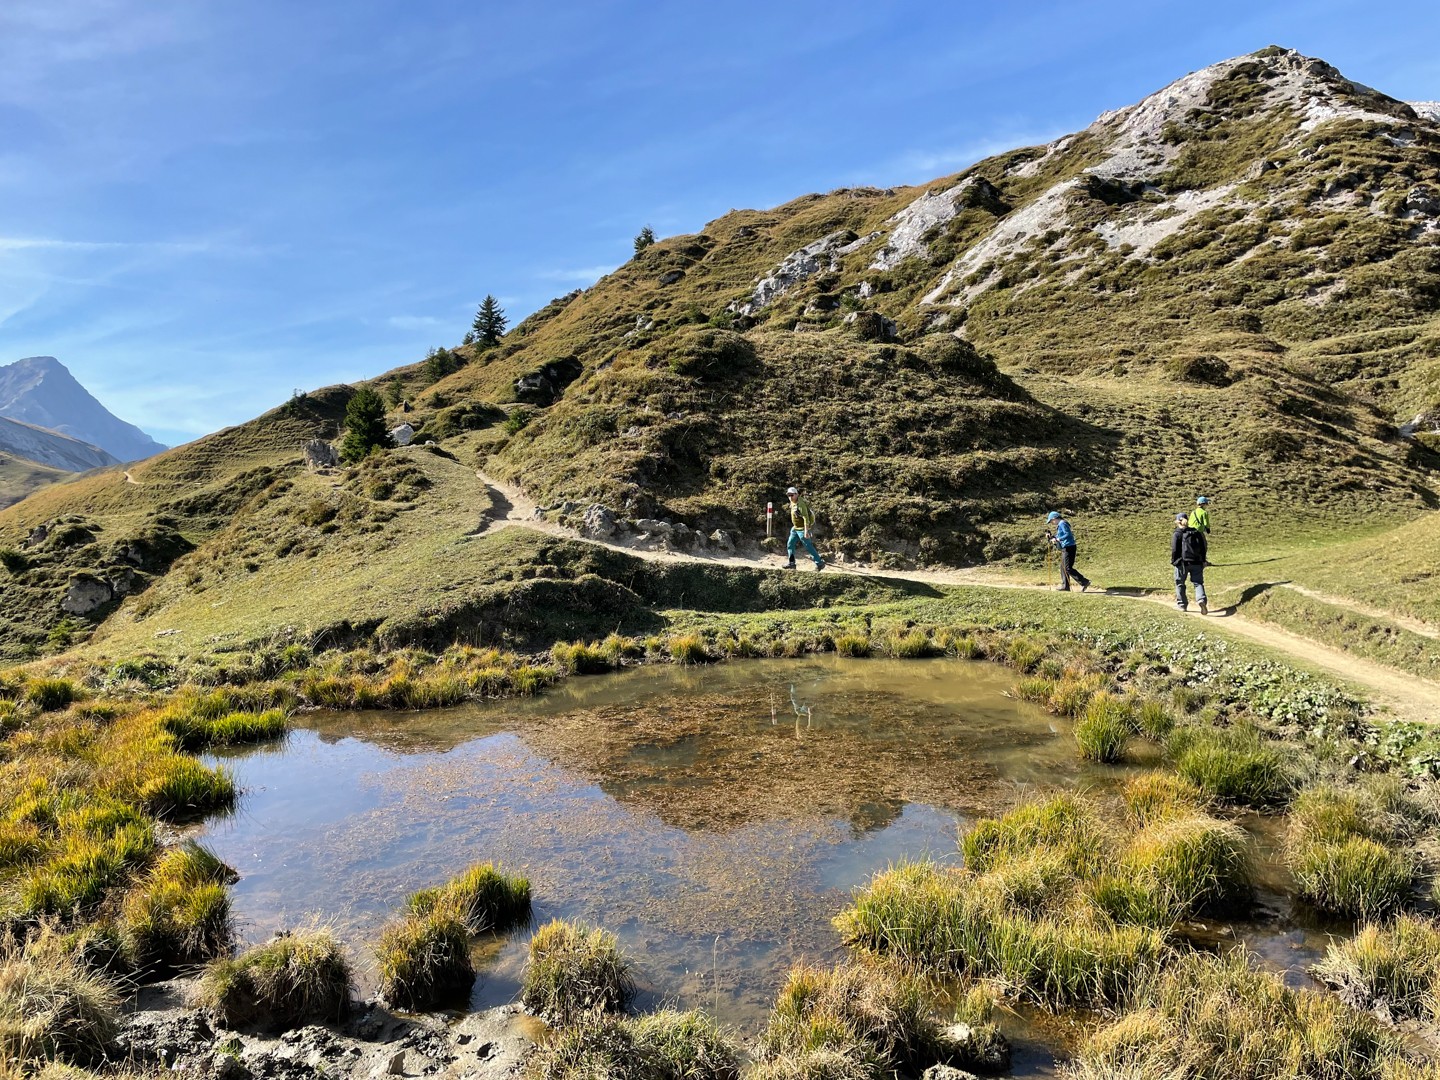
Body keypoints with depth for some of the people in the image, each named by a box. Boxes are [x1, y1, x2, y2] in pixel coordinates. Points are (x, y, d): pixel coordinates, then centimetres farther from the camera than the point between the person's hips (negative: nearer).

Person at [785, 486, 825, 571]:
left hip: (802, 529, -9)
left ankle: (820, 563, 6)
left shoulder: (800, 504, -24)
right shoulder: (793, 502, 5)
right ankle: (791, 563, 19)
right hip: (796, 528, 9)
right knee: (790, 545, 10)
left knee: (808, 547, -3)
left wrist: (806, 531, -33)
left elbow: (806, 518, -29)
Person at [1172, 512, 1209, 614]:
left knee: (1180, 584, 12)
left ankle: (1182, 604, 19)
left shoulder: (1177, 534, -9)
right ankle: (1201, 600, -20)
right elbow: (1203, 548, 9)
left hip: (1182, 563, -3)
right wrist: (1203, 561, 17)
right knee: (1198, 583, 6)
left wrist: (1173, 561, 2)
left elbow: (1174, 549, -11)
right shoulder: (1197, 532, 6)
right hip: (1196, 562, 3)